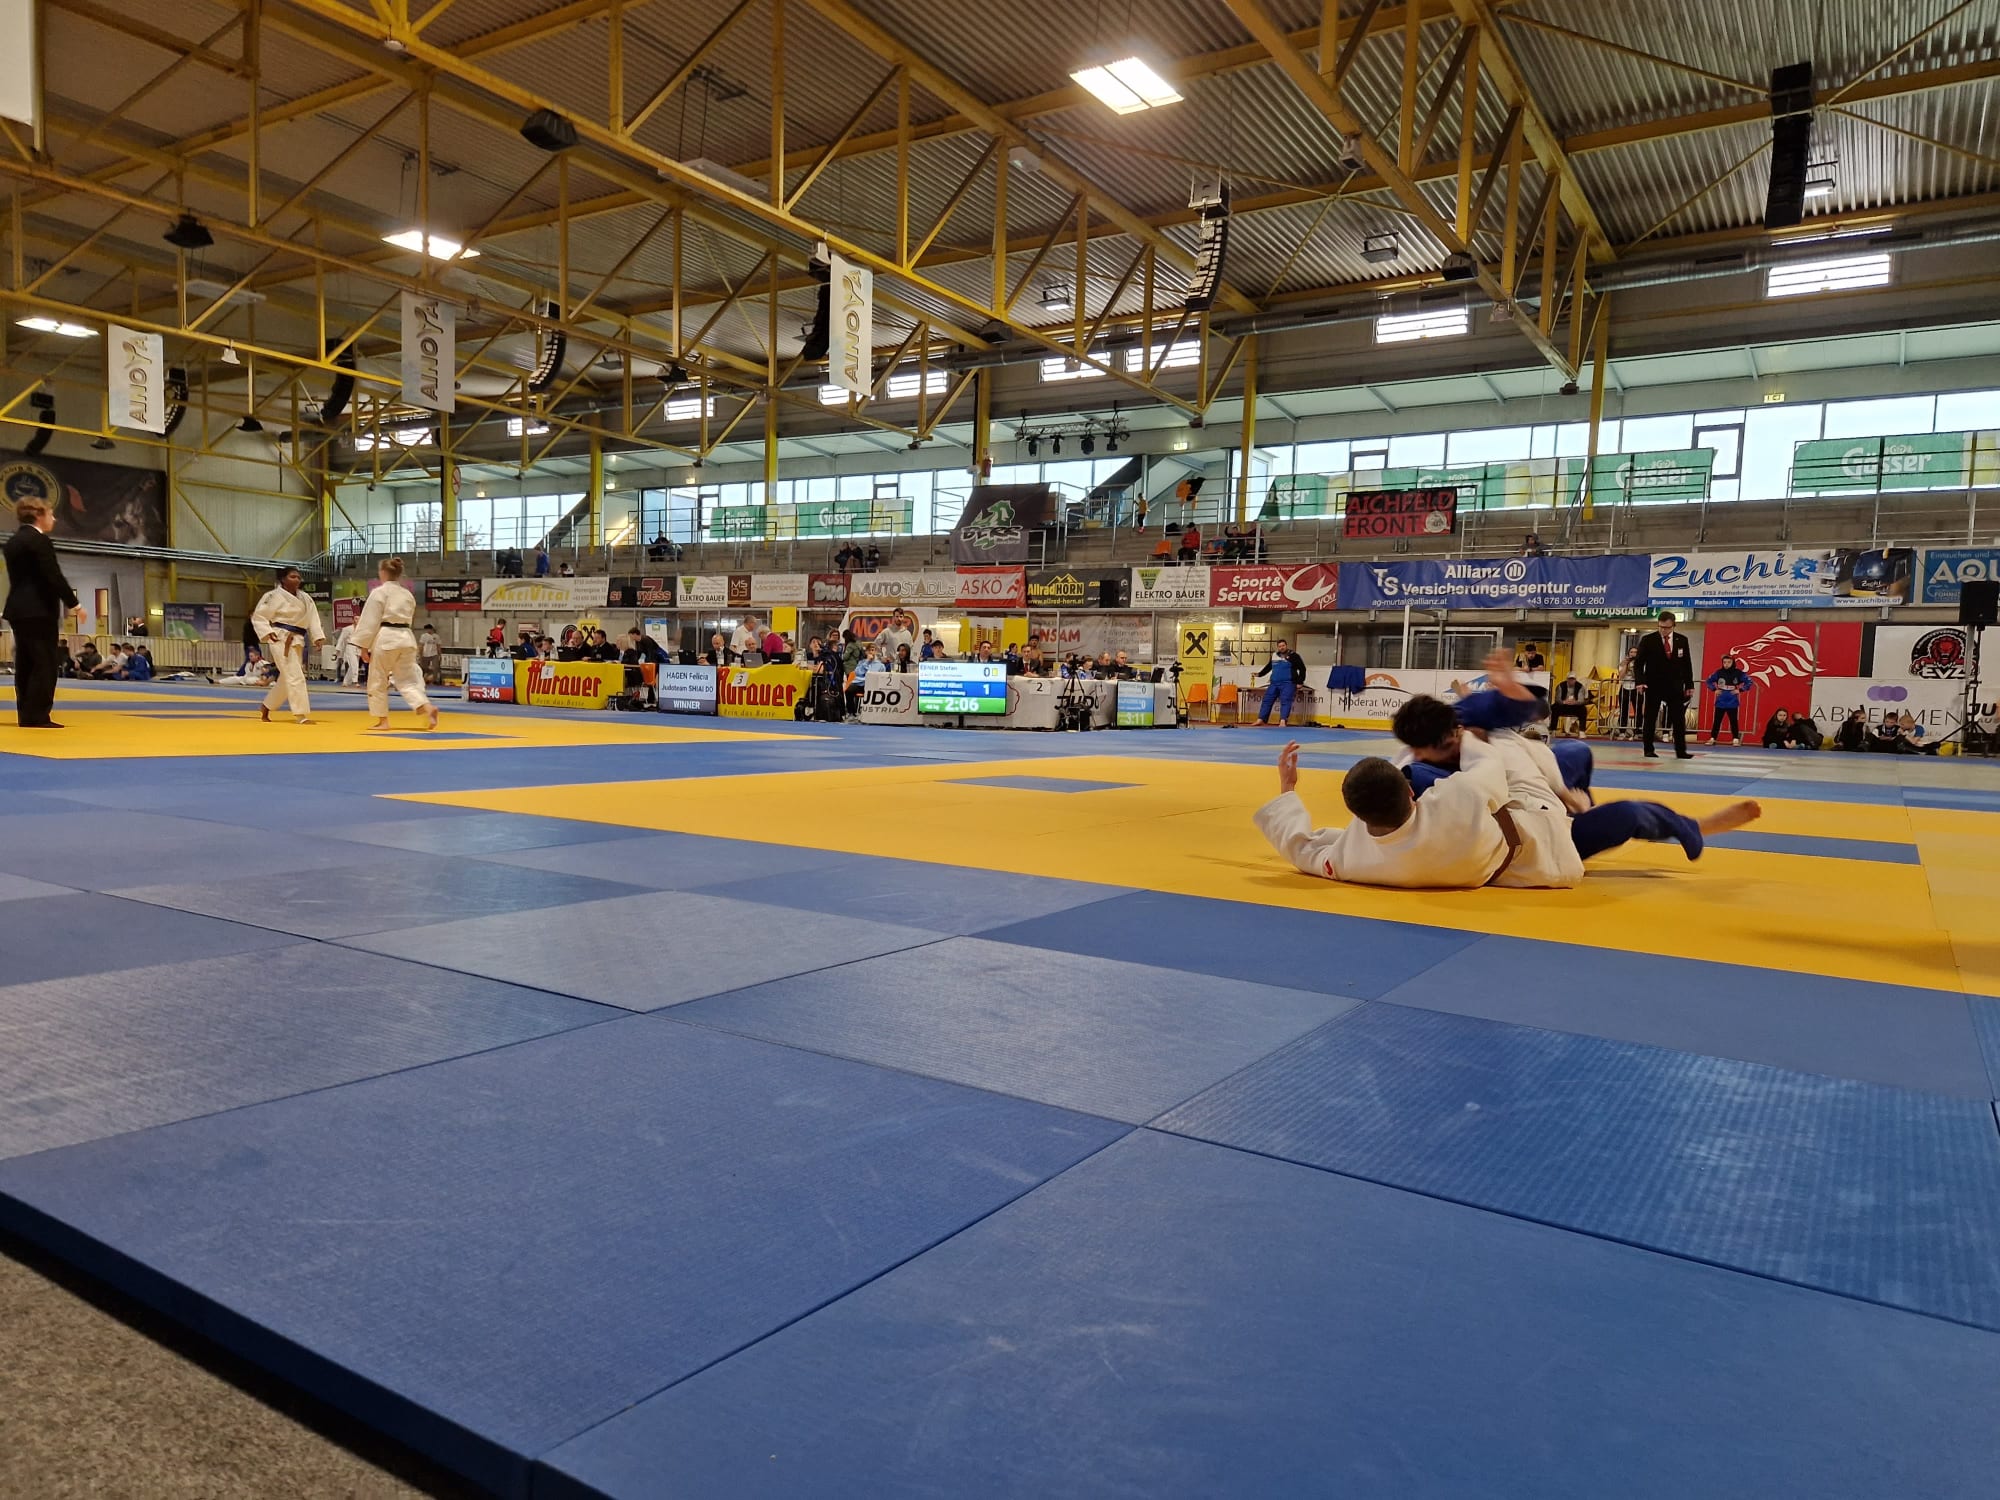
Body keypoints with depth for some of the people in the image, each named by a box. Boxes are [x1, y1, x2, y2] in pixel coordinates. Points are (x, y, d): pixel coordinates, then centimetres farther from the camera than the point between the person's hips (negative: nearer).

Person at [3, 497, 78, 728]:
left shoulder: (13, 541, 15)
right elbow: (54, 576, -16)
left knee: (25, 664, 11)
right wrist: (73, 603, -8)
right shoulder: (40, 540, -12)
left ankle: (26, 715, 13)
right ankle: (37, 716, -8)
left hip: (19, 608, 9)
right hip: (39, 610, -9)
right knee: (44, 664, -6)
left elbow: (22, 575, 19)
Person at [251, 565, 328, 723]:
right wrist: (267, 633, -18)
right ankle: (303, 715, -16)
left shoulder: (305, 598, 12)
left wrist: (318, 637, -6)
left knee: (286, 679, 15)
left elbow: (313, 619, 7)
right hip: (280, 639, -7)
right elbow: (258, 616, -5)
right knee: (295, 676, -15)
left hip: (297, 641, 7)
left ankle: (266, 708, 33)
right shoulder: (274, 596, -7)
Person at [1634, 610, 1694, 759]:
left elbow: (1687, 664, 9)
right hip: (1653, 686, -2)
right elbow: (1638, 664, -4)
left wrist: (1689, 684, 4)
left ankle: (1680, 751, 4)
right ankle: (1649, 750, 8)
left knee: (1679, 719, 0)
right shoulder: (1648, 640, -5)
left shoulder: (1682, 640, 4)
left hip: (1675, 686, 2)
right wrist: (1641, 681, -18)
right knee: (1649, 719, 1)